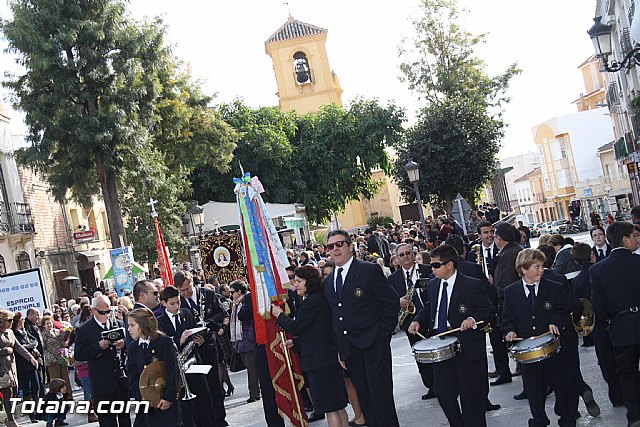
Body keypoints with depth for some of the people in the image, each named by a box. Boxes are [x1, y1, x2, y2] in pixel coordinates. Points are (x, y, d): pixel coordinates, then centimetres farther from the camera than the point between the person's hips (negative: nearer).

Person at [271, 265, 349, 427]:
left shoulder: (312, 301, -15)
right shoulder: (320, 298, 17)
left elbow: (296, 327, -14)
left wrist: (279, 315, 1)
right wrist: (294, 342, 11)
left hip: (320, 359, -10)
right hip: (329, 357, 10)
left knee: (329, 407, -6)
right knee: (338, 405, 14)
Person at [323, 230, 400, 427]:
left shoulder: (370, 271, -6)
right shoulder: (328, 282, 14)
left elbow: (392, 301, -6)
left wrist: (383, 331, -7)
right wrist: (340, 350, 11)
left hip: (373, 345, -6)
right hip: (349, 350, 6)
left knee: (381, 395, -5)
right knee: (364, 398, 10)